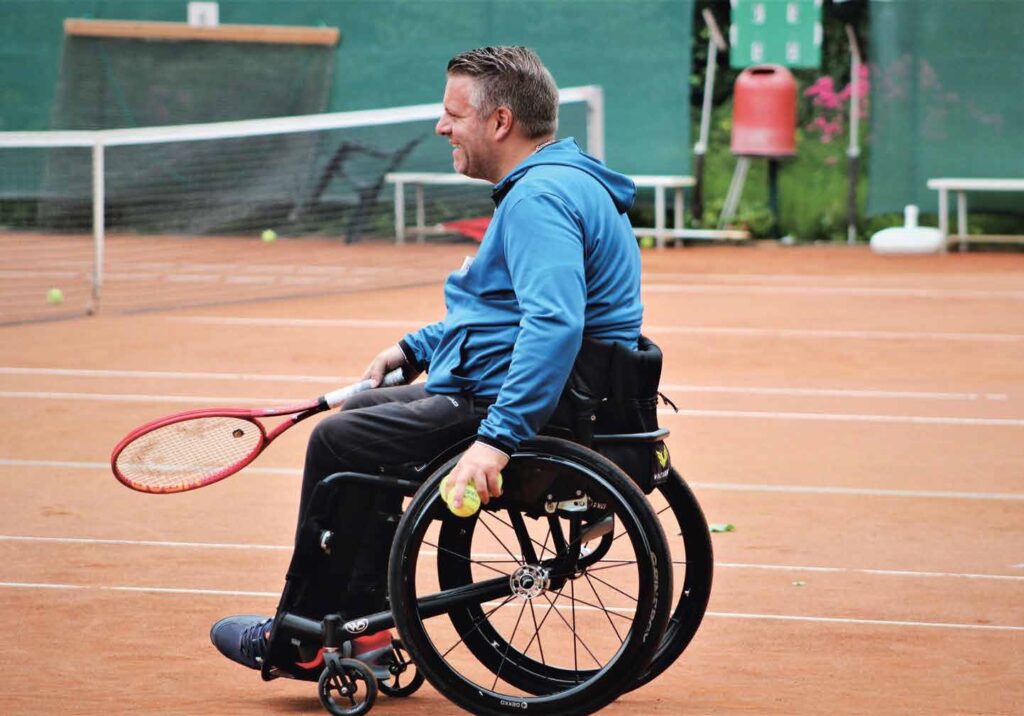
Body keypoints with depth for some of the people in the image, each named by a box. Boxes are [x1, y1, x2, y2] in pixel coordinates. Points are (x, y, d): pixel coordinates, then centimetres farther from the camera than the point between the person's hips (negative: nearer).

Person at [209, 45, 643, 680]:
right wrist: (416, 349, 22)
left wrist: (497, 438, -38)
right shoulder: (559, 182, 15)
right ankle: (363, 623, 20)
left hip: (519, 405, -11)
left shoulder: (538, 197, -21)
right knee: (363, 413, 22)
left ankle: (300, 639, 12)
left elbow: (554, 324, -35)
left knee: (337, 443, -2)